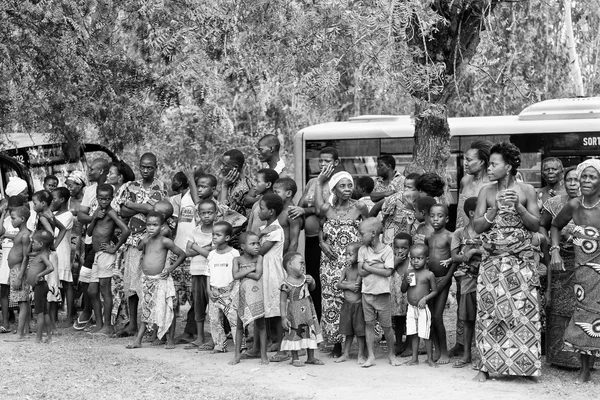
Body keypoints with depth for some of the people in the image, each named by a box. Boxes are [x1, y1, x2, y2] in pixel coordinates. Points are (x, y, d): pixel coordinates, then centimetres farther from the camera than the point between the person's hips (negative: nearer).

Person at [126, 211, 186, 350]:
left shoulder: (164, 241, -9)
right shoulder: (145, 239, 6)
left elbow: (182, 255, -4)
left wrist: (171, 268, -9)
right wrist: (144, 241, -8)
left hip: (161, 280, -5)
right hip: (147, 280, 5)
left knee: (168, 310, -2)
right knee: (146, 310, 12)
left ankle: (171, 340, 8)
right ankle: (138, 340, 14)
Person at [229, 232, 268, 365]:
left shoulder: (259, 258, -4)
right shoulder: (237, 259, 0)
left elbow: (257, 275, -15)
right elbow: (235, 276, -14)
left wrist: (243, 272, -10)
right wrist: (250, 269, -13)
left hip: (257, 295, -2)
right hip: (243, 296, 2)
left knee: (260, 324, 2)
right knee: (240, 325, 7)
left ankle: (263, 355, 7)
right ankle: (237, 354, 15)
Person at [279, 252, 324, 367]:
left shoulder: (304, 278, 2)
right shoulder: (286, 284, -16)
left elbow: (312, 288, 21)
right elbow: (283, 302, -14)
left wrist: (312, 282, -2)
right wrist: (283, 317, -17)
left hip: (308, 314, 6)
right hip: (294, 315, -6)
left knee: (311, 334, 11)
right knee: (295, 334, 1)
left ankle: (311, 357, 24)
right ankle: (295, 358, 15)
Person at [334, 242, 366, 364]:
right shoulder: (346, 269, 8)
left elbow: (357, 285, -21)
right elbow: (338, 285, 2)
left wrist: (344, 283, -8)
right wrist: (349, 286, -14)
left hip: (358, 304, -6)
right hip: (347, 304, 6)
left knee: (360, 332, 2)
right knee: (348, 332, 15)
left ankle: (361, 355, 11)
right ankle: (346, 354, 24)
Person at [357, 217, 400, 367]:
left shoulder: (387, 250, -7)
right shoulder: (363, 250, 3)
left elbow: (388, 272, -16)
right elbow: (361, 272, -5)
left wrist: (368, 267, -13)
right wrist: (378, 266, -15)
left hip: (382, 293, -3)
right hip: (367, 293, 3)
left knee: (386, 326, 5)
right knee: (369, 324, 3)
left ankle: (391, 354, 21)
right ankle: (371, 356, 6)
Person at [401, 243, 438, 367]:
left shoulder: (429, 274, -7)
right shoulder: (408, 273, 4)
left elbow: (435, 291, -2)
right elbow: (403, 290, 11)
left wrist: (425, 298, -16)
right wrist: (406, 282, -9)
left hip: (423, 308, -4)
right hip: (411, 308, 4)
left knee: (426, 335, -1)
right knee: (414, 334, 10)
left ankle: (430, 358, 10)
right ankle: (414, 358, 17)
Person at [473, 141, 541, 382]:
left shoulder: (526, 190, -1)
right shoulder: (486, 192, 1)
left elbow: (536, 225, -2)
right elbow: (477, 227, -2)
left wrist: (519, 208, -17)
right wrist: (495, 210, -18)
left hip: (521, 262, -1)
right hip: (492, 261, 1)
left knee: (522, 311, -1)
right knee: (490, 311, -1)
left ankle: (524, 363, 10)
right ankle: (487, 365, 5)